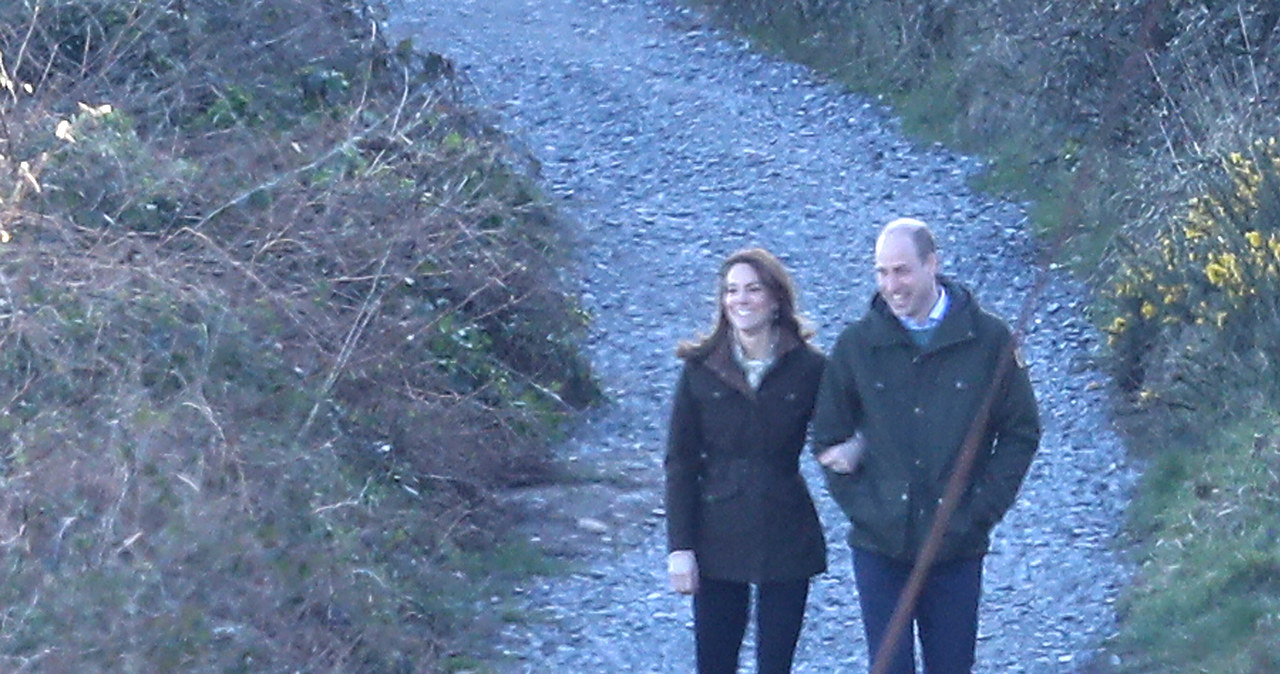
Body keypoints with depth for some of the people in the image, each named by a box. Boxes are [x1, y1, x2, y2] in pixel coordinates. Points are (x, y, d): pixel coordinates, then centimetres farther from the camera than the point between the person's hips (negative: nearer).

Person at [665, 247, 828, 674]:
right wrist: (680, 546, -5)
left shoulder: (807, 369, -2)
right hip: (717, 538, 1)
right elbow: (680, 463, 1)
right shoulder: (701, 371, 0)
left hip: (785, 539, -1)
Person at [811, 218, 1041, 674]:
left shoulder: (988, 341, -2)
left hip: (957, 548, 0)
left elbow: (1021, 433, 4)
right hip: (879, 546, 1)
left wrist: (980, 511, -4)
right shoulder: (857, 345, 2)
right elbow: (827, 438, 10)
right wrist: (859, 506, -1)